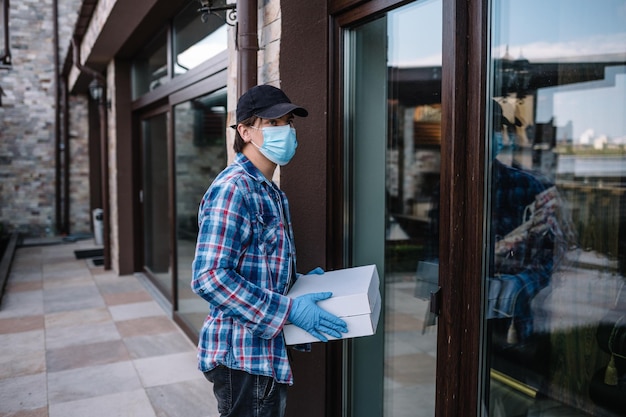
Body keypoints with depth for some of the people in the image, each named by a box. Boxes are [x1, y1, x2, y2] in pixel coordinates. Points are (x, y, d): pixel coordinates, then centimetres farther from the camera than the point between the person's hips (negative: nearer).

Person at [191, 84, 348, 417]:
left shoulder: (271, 193, 15)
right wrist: (289, 309, -24)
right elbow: (209, 277, -25)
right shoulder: (233, 188, -18)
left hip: (268, 353, 10)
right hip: (243, 356, -10)